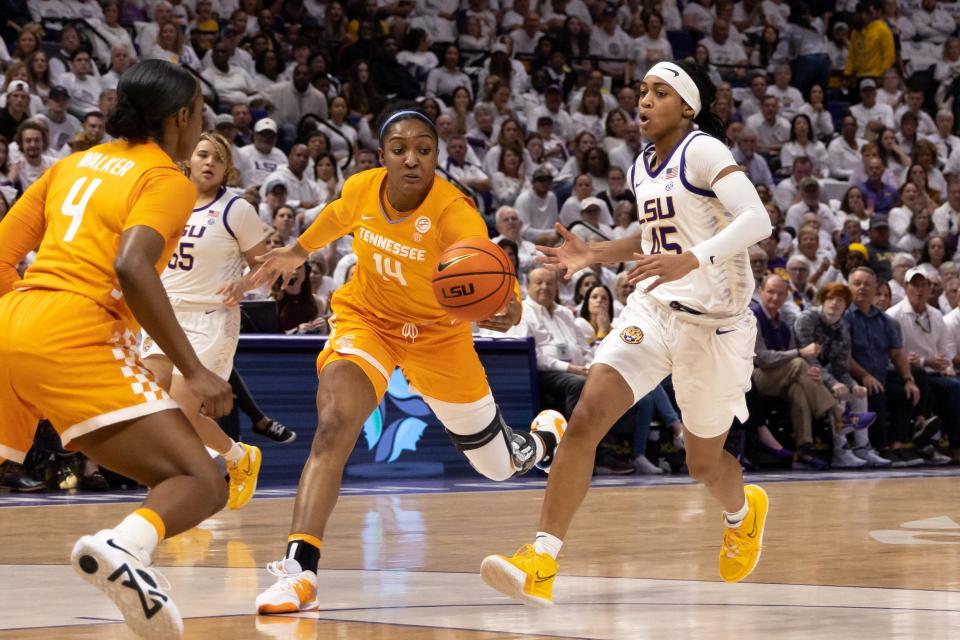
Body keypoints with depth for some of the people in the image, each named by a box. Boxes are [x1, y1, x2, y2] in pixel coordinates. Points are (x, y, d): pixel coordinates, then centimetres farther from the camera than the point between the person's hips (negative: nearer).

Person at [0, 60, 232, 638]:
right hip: (77, 336, -7)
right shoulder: (168, 180, 4)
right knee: (202, 484, -8)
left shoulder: (74, 164, 24)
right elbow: (131, 267, -15)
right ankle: (124, 546, -40)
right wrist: (194, 371, -15)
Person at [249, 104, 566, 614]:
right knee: (333, 426, -29)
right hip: (367, 318, 1)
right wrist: (297, 252, 23)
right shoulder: (360, 189, -19)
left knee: (500, 466, 15)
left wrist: (509, 308, -70)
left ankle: (545, 440, 53)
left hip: (436, 333, -1)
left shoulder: (454, 213, -31)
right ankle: (299, 569, -33)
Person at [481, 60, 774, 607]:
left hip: (712, 320, -6)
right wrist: (594, 255, 11)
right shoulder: (643, 167, 10)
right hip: (654, 309, 6)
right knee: (585, 419, -16)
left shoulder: (703, 152, -14)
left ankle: (744, 512, 49)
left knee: (704, 462, 11)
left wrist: (690, 260, -40)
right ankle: (540, 565, -20)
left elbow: (757, 221, -26)